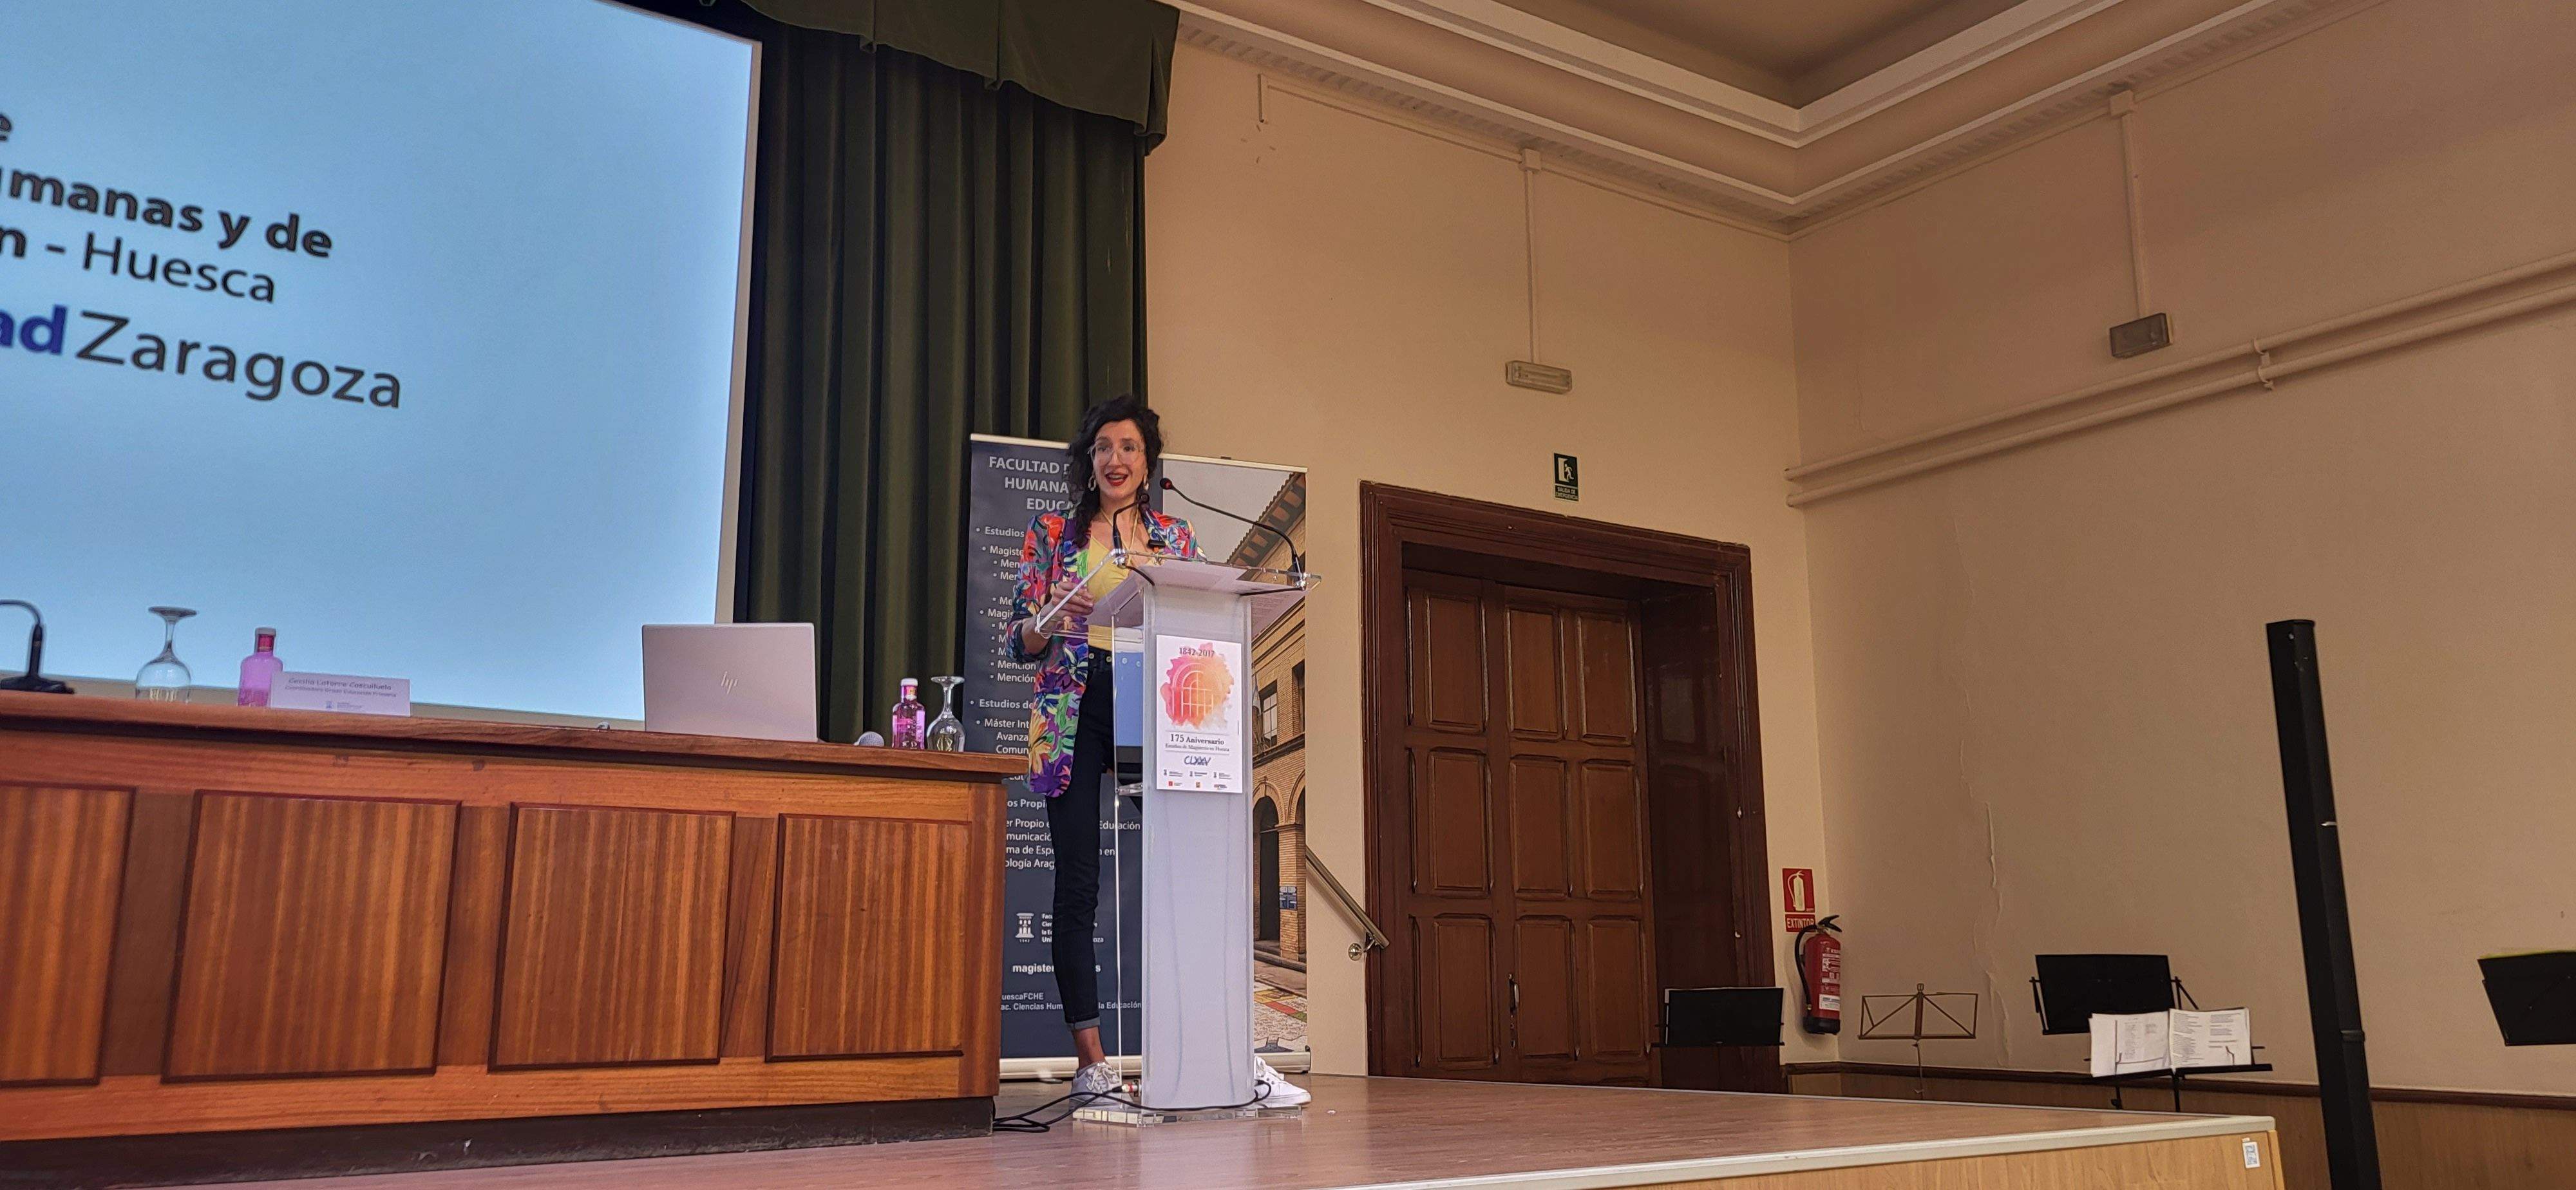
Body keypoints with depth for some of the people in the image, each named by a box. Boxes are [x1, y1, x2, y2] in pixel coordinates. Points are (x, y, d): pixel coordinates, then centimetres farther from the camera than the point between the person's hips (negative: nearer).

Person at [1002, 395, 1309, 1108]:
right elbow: (1017, 642, 7)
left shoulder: (1175, 538, 14)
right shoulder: (1051, 535, 10)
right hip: (1074, 715, 0)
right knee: (1077, 887, -2)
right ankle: (1091, 1064, 5)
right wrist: (1056, 619, -13)